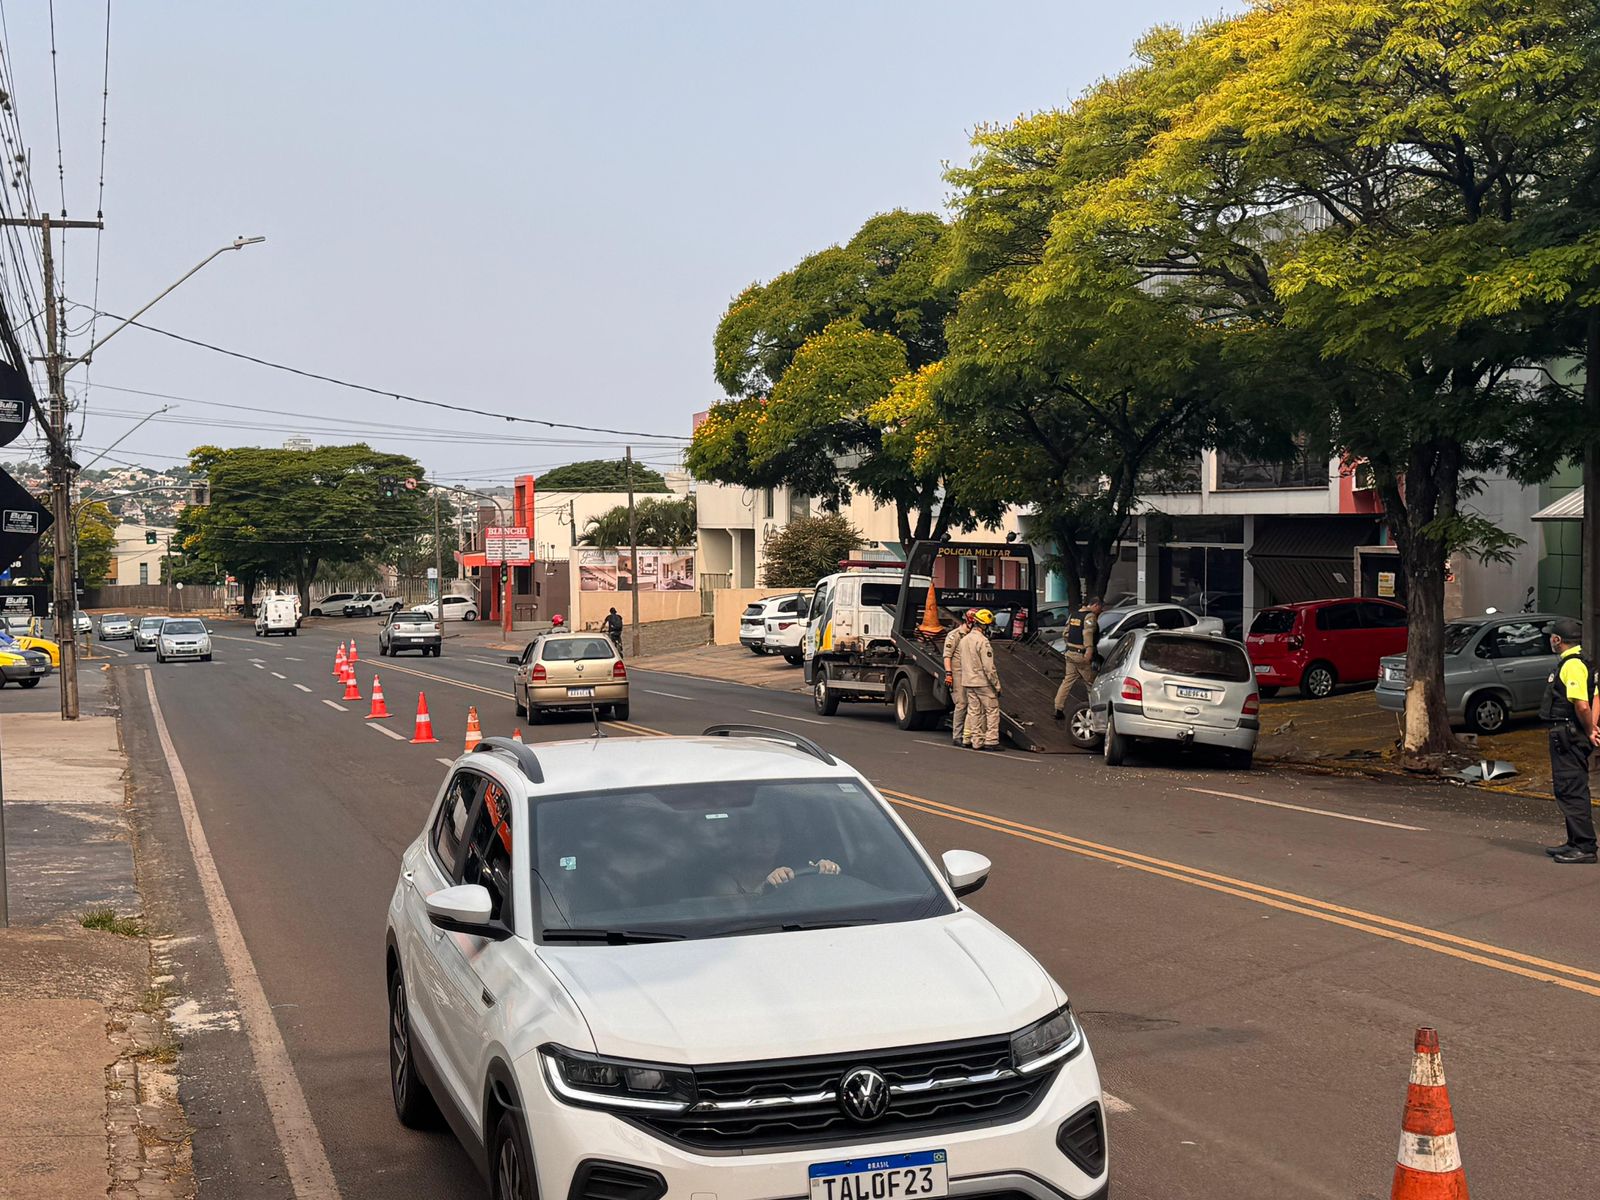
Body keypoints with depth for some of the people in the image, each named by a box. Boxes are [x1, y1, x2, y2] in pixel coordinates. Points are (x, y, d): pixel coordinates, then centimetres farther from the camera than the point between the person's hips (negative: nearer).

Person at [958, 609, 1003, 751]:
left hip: (969, 682, 8)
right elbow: (989, 667, -19)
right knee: (992, 710, 1)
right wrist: (997, 685, -13)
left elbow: (957, 660, 15)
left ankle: (977, 741, 13)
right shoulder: (983, 641, -17)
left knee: (974, 711, 11)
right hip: (983, 683, -8)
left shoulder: (964, 640, 9)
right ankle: (991, 740, -2)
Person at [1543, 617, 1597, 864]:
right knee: (1568, 790, 17)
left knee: (1572, 790, -8)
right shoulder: (1580, 661, 17)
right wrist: (1591, 729, 11)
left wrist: (1589, 731, -12)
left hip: (1568, 737, -11)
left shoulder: (1572, 664, -18)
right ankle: (1575, 843, 25)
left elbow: (1581, 705, -26)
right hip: (1568, 736, 11)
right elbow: (1594, 699, 21)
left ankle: (1584, 847, -6)